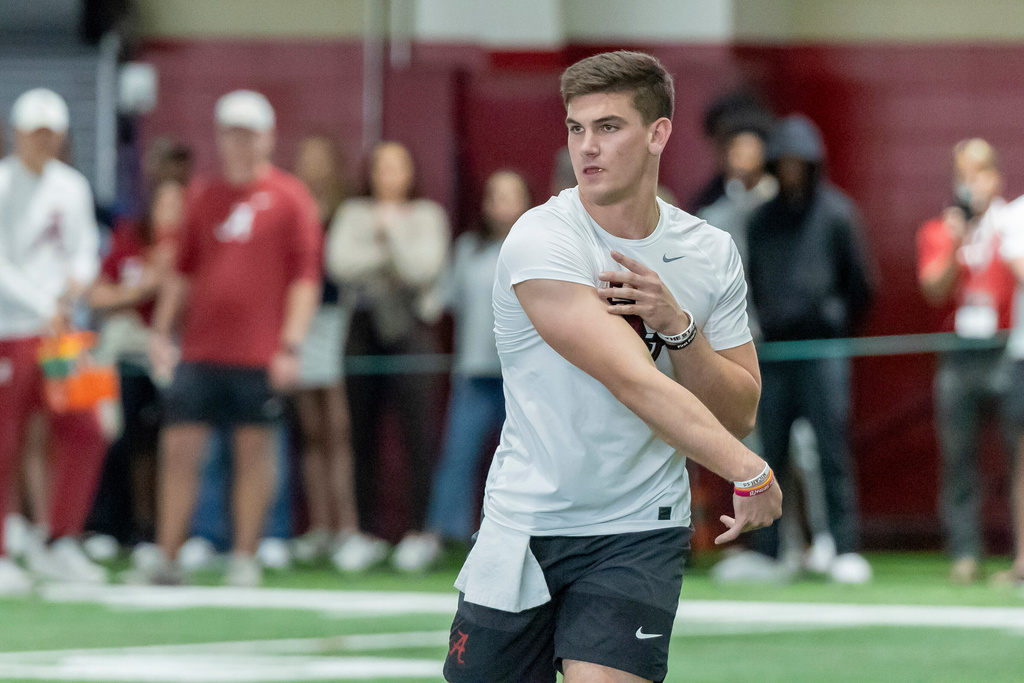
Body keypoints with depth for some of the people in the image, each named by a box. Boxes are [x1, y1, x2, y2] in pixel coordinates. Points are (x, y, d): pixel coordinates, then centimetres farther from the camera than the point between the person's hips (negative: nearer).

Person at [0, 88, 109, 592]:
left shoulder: (72, 187, 12)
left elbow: (85, 248, 18)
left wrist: (79, 277, -5)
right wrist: (44, 305, -22)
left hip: (58, 327, 6)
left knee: (83, 437, 0)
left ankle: (56, 547, 12)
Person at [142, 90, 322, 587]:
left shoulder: (289, 198, 1)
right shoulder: (203, 197, 13)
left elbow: (305, 278, -3)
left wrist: (290, 344, -10)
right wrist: (160, 331, 10)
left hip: (259, 355, -4)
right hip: (199, 351, 4)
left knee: (254, 451, 1)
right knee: (179, 447, 0)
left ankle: (245, 559, 8)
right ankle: (166, 559, 3)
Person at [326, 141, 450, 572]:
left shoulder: (427, 216, 7)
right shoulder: (354, 214, 12)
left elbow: (423, 268, -7)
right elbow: (339, 265, -3)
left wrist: (390, 230, -4)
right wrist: (387, 253, -6)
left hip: (410, 329, -2)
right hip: (364, 326, 2)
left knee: (418, 434, -10)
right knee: (363, 436, 2)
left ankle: (417, 532, -6)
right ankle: (367, 534, 8)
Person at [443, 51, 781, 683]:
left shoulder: (711, 254, 1)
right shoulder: (539, 243, -15)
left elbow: (738, 415, 1)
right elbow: (636, 382, -25)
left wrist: (677, 326, -16)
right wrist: (750, 472, -32)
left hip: (639, 535, 1)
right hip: (523, 529, -1)